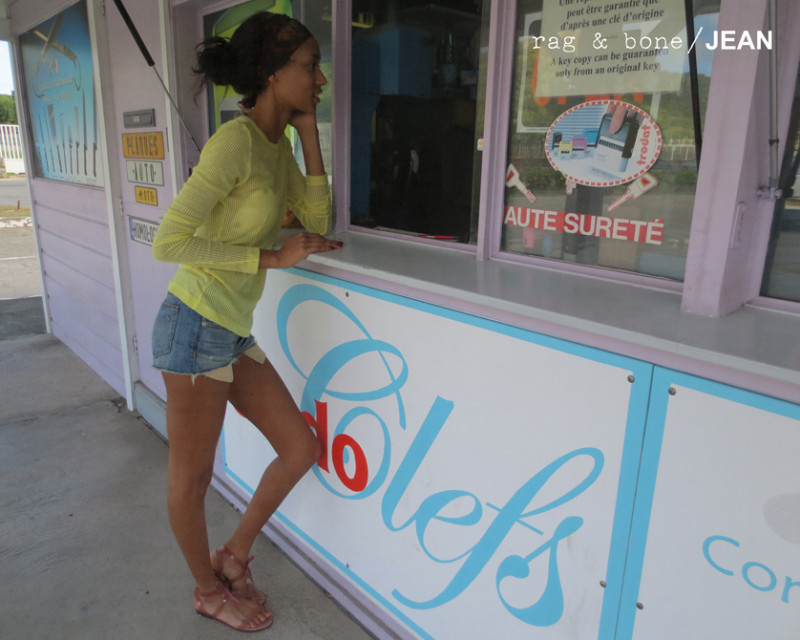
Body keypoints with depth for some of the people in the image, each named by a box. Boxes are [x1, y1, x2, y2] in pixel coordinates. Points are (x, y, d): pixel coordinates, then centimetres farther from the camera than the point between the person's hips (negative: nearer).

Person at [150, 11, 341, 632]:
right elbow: (169, 241, -19)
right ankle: (209, 590, 37)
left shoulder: (277, 142, 9)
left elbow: (317, 220, 4)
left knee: (302, 448, 12)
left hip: (233, 332, 9)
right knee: (192, 477, 12)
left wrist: (308, 130, 1)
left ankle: (234, 557, 34)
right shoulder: (236, 140, -18)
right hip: (197, 325, -9)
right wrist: (271, 257, -18)